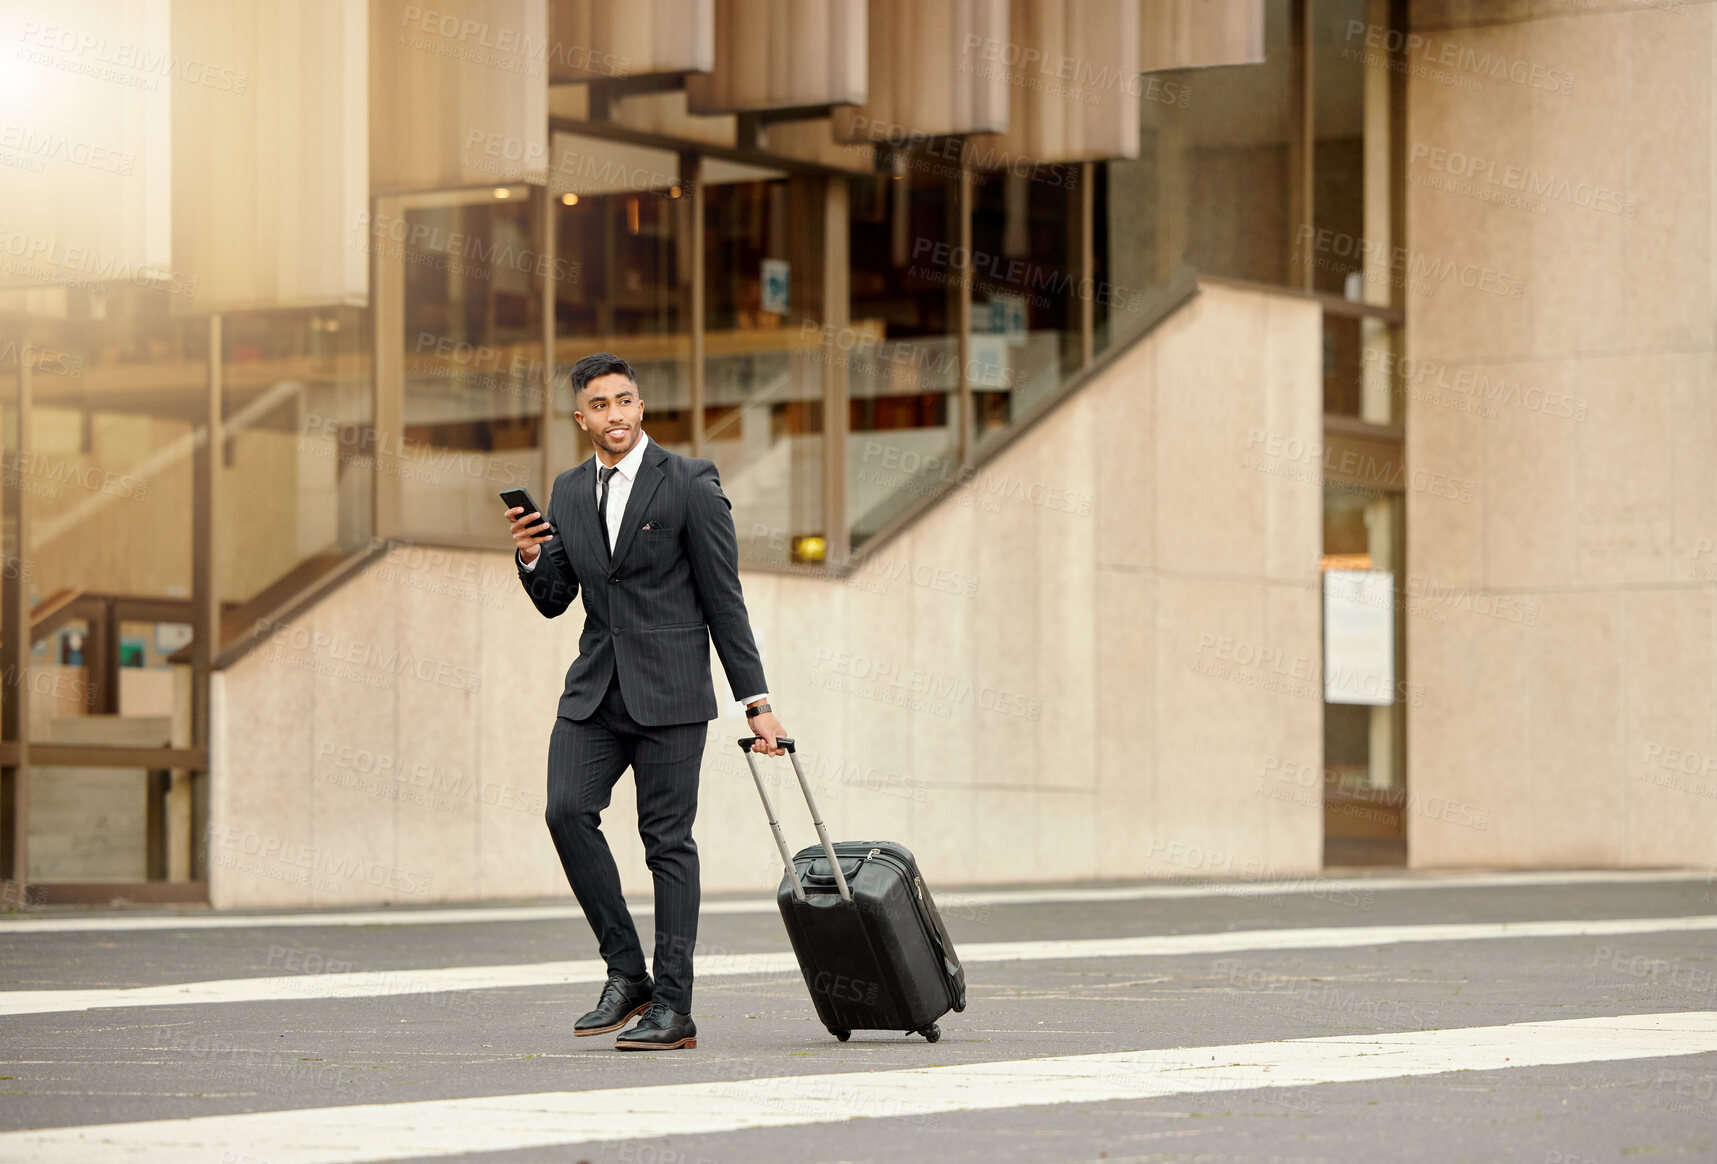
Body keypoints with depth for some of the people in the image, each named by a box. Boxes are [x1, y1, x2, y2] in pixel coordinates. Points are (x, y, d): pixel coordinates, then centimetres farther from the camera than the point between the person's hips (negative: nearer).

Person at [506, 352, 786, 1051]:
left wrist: (756, 702, -5)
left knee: (668, 840, -4)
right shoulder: (569, 492, 11)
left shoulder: (690, 484, -5)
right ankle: (627, 974, 0)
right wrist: (530, 556, -8)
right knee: (568, 811, -13)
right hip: (595, 686, 5)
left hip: (668, 690, -5)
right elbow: (554, 600, 14)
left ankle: (673, 1007, 2)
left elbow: (724, 601, -4)